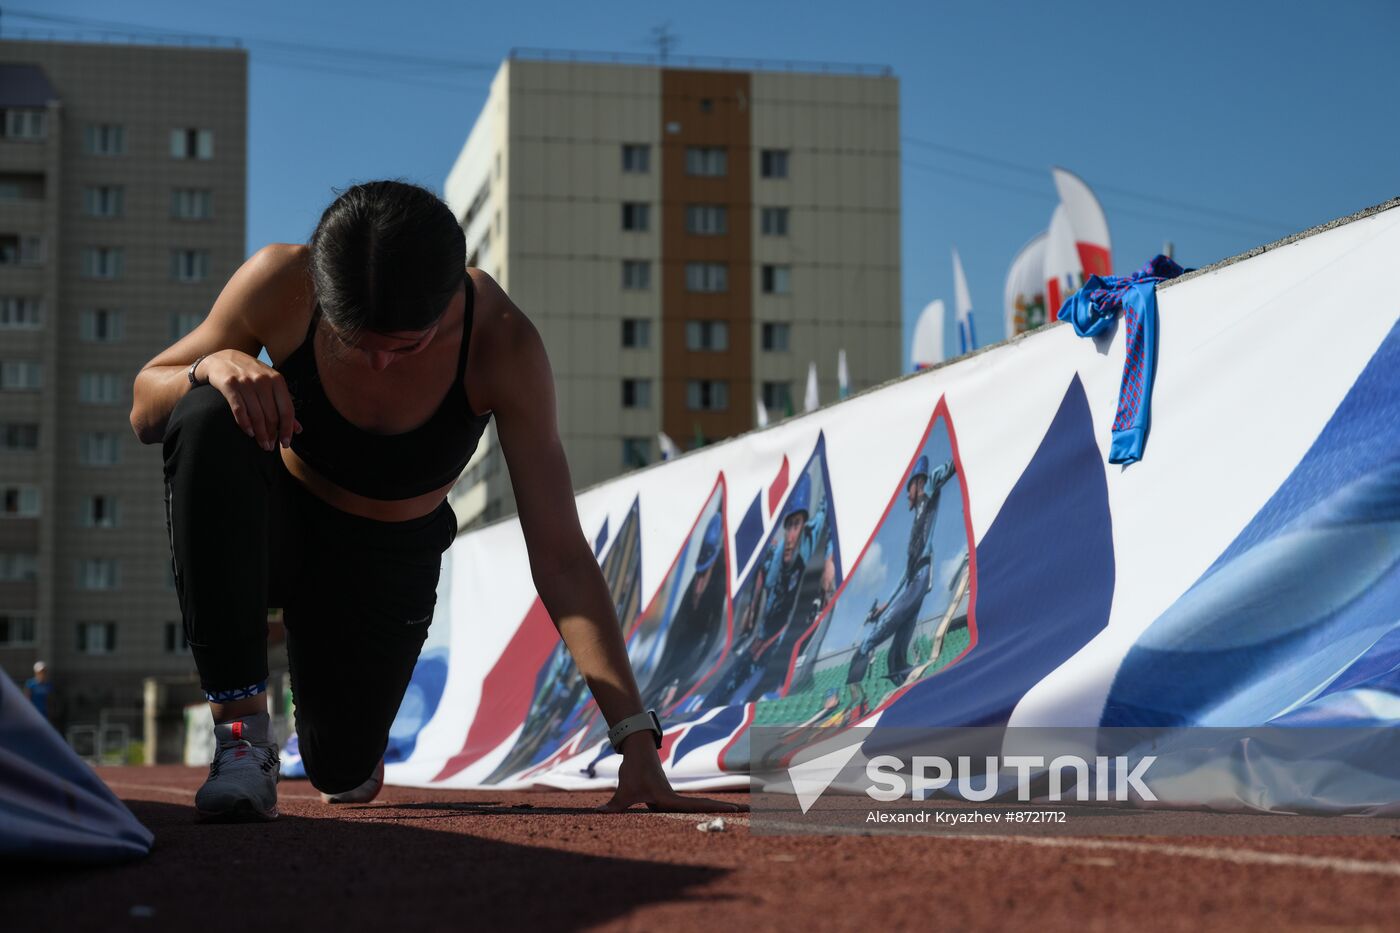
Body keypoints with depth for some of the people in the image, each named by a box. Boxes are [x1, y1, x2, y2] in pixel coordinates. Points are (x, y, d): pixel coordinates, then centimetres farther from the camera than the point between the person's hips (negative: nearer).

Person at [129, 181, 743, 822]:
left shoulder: (502, 344, -29)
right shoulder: (280, 284, -27)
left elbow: (560, 554, -28)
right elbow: (144, 413, -13)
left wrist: (636, 738, -33)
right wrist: (213, 364, -37)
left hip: (387, 559, 1)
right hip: (273, 526, -1)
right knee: (207, 420, -34)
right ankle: (241, 726, -27)